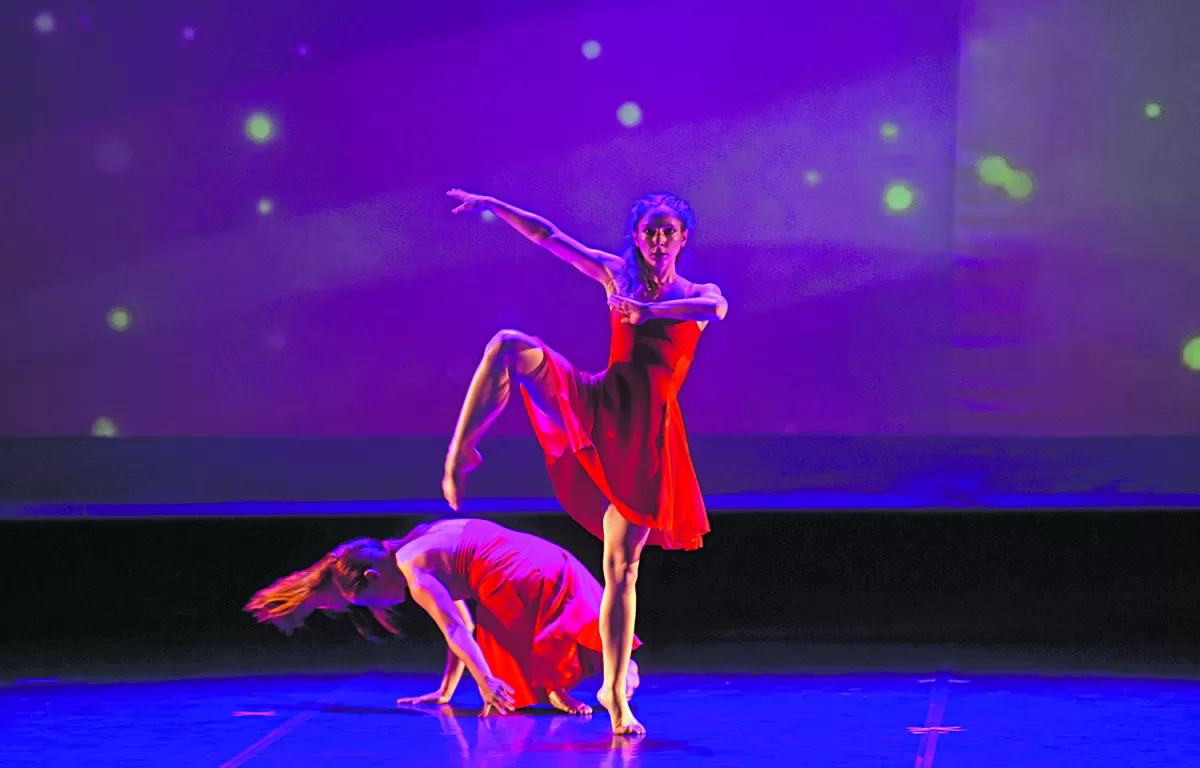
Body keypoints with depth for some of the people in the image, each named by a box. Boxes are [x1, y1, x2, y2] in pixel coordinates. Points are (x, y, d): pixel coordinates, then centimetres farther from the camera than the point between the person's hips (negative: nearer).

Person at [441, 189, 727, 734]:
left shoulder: (697, 294, 8)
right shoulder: (617, 274, 13)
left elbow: (716, 309, -17)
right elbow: (548, 236, 12)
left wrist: (648, 310, -25)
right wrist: (492, 205, 7)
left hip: (646, 431, -2)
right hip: (598, 404, 2)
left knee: (622, 567, -5)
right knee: (510, 346, -22)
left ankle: (614, 691, 1)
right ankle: (462, 449, -18)